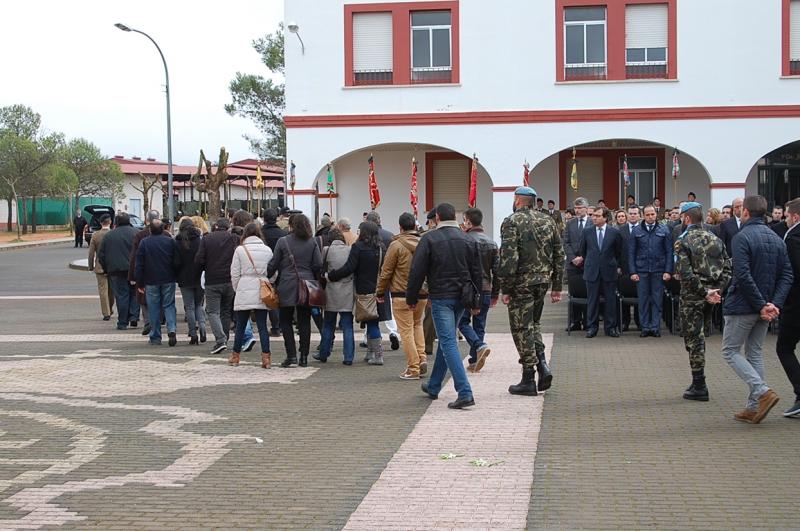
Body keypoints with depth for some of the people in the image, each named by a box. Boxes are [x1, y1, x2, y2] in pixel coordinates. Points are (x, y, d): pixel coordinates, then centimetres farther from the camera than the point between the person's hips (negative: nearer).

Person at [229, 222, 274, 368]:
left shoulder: (240, 249, -3)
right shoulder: (267, 250, 3)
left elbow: (235, 274, 0)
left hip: (244, 292, -1)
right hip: (262, 294, 2)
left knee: (240, 326, 9)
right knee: (262, 326, 3)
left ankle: (235, 356, 19)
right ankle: (266, 357, -3)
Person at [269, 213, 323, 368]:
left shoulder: (283, 242, -4)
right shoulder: (312, 243, 2)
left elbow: (273, 265, -2)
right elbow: (318, 266, 1)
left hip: (287, 287, -2)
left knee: (286, 321, 6)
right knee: (304, 322, 7)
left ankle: (291, 355, -2)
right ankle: (304, 357, 7)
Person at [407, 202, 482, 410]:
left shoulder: (429, 239, -7)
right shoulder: (468, 239, 8)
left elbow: (417, 271, -9)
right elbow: (477, 272, 12)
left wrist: (412, 298, 1)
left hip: (440, 297, -6)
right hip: (461, 297, 6)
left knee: (449, 343, -8)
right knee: (445, 340, 19)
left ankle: (465, 393, -18)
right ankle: (433, 387, 31)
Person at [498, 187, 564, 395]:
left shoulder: (512, 222, -9)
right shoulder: (548, 221, 10)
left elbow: (508, 258, -17)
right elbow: (559, 255, 10)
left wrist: (506, 289, -11)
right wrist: (557, 286, 14)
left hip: (522, 282, -6)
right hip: (543, 280, 6)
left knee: (522, 328, 2)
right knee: (533, 323, 22)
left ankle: (528, 381, 4)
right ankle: (542, 365, 5)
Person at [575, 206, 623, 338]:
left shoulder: (614, 233, 0)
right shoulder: (587, 232, 4)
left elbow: (619, 252, 10)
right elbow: (582, 250, 15)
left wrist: (618, 266, 11)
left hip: (609, 271, -1)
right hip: (592, 271, 1)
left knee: (610, 300, 4)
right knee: (592, 301, 4)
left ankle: (610, 327, 12)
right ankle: (591, 327, 11)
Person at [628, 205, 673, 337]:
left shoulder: (664, 231, 5)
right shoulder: (636, 231, 5)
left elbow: (669, 252, 4)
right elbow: (631, 252, 4)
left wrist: (668, 271, -4)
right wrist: (632, 272, -3)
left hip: (658, 270, 0)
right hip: (641, 270, 0)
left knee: (657, 300, 3)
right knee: (643, 300, 3)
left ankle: (655, 327, 9)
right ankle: (644, 327, 9)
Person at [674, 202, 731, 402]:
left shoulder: (682, 242, -11)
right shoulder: (715, 239, 8)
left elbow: (686, 274, -21)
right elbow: (727, 268, 4)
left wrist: (704, 293, -15)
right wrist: (717, 290, -2)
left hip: (692, 295, -6)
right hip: (710, 296, 6)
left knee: (693, 339, 0)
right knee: (699, 336, 19)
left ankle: (699, 387, 2)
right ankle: (698, 383, 23)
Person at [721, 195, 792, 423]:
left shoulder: (742, 237, -14)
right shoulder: (777, 239, 9)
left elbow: (743, 276, -23)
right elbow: (787, 275, 3)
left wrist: (761, 305, -18)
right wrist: (774, 304, -7)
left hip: (742, 306, -7)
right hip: (765, 307, 7)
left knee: (730, 351, 5)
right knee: (755, 352, 15)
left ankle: (763, 392, -12)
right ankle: (754, 407, 14)